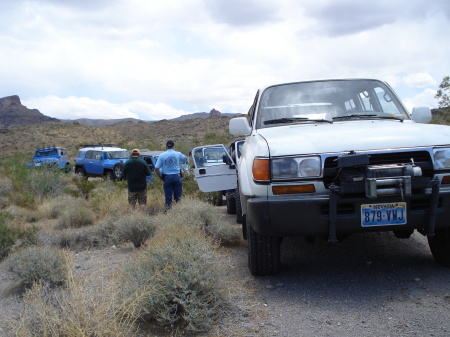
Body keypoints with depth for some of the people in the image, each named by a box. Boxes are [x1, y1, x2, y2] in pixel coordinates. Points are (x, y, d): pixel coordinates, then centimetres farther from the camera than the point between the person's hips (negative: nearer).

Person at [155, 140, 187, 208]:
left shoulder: (162, 155, -1)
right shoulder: (178, 154, 2)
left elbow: (156, 169, -6)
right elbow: (184, 159, 25)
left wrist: (161, 177, 6)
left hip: (167, 177, -1)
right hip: (177, 177, 1)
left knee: (168, 197, 5)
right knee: (178, 197, 6)